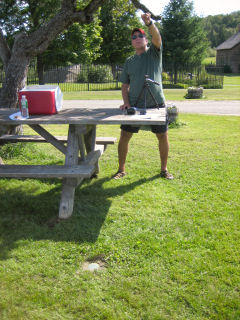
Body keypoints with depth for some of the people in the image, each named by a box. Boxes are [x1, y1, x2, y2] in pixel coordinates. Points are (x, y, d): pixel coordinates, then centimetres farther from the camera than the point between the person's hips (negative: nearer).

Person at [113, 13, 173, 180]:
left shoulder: (154, 53, 7)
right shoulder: (129, 61, 13)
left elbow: (157, 37, -15)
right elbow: (125, 86, 13)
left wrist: (149, 23, -33)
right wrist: (126, 102, -3)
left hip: (156, 104, -1)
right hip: (134, 105, 2)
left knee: (163, 136, 4)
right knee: (124, 137, -1)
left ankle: (164, 169, 22)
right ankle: (121, 169, 15)